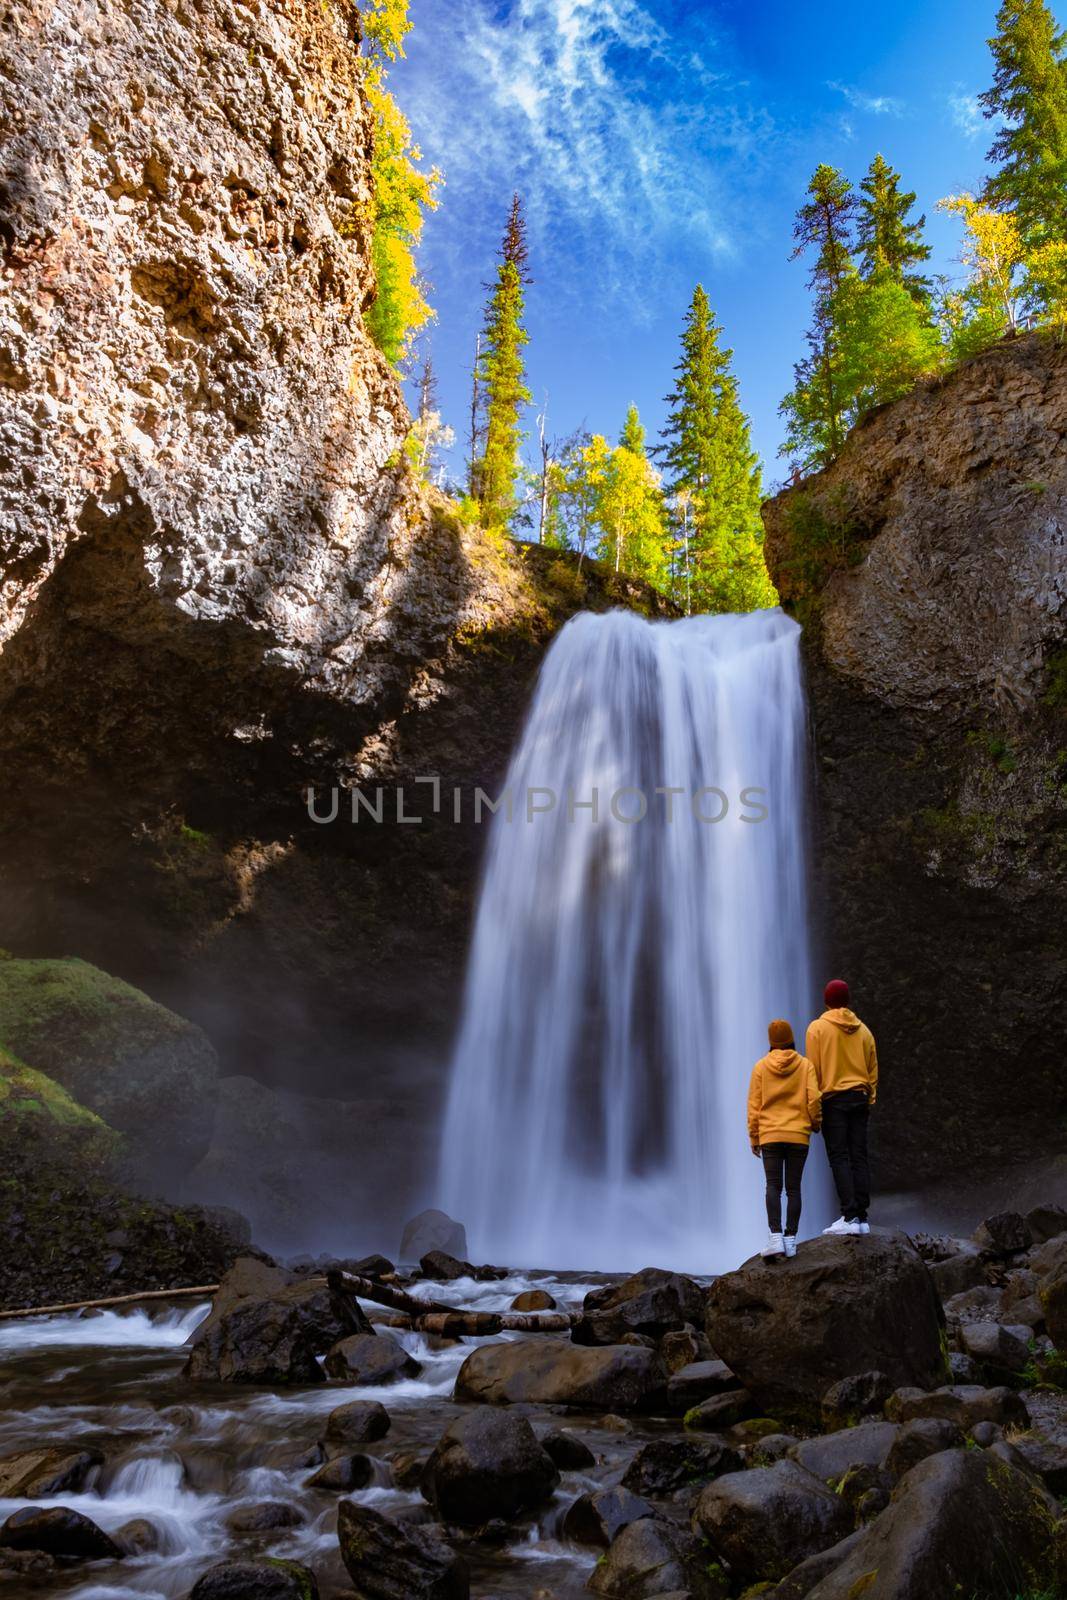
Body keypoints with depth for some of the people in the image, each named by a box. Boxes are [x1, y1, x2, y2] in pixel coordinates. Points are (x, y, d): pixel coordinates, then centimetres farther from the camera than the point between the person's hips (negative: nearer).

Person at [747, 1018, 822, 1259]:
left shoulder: (761, 1066, 1)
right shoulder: (805, 1065, 0)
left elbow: (754, 1105, 1)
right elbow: (813, 1098, -7)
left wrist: (754, 1138, 7)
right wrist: (816, 1123, 12)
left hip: (770, 1136, 0)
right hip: (798, 1136, 1)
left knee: (773, 1186, -1)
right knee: (793, 1188, 7)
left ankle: (775, 1235, -16)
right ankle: (791, 1239, 5)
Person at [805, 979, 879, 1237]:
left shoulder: (817, 1027, -3)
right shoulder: (863, 1029, 10)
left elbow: (813, 1069, -6)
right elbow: (873, 1070, 12)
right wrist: (870, 1102, 19)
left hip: (833, 1099, -4)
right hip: (859, 1099, 4)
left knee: (839, 1158, -4)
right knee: (859, 1157, 6)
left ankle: (850, 1216, -11)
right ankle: (862, 1217, 6)